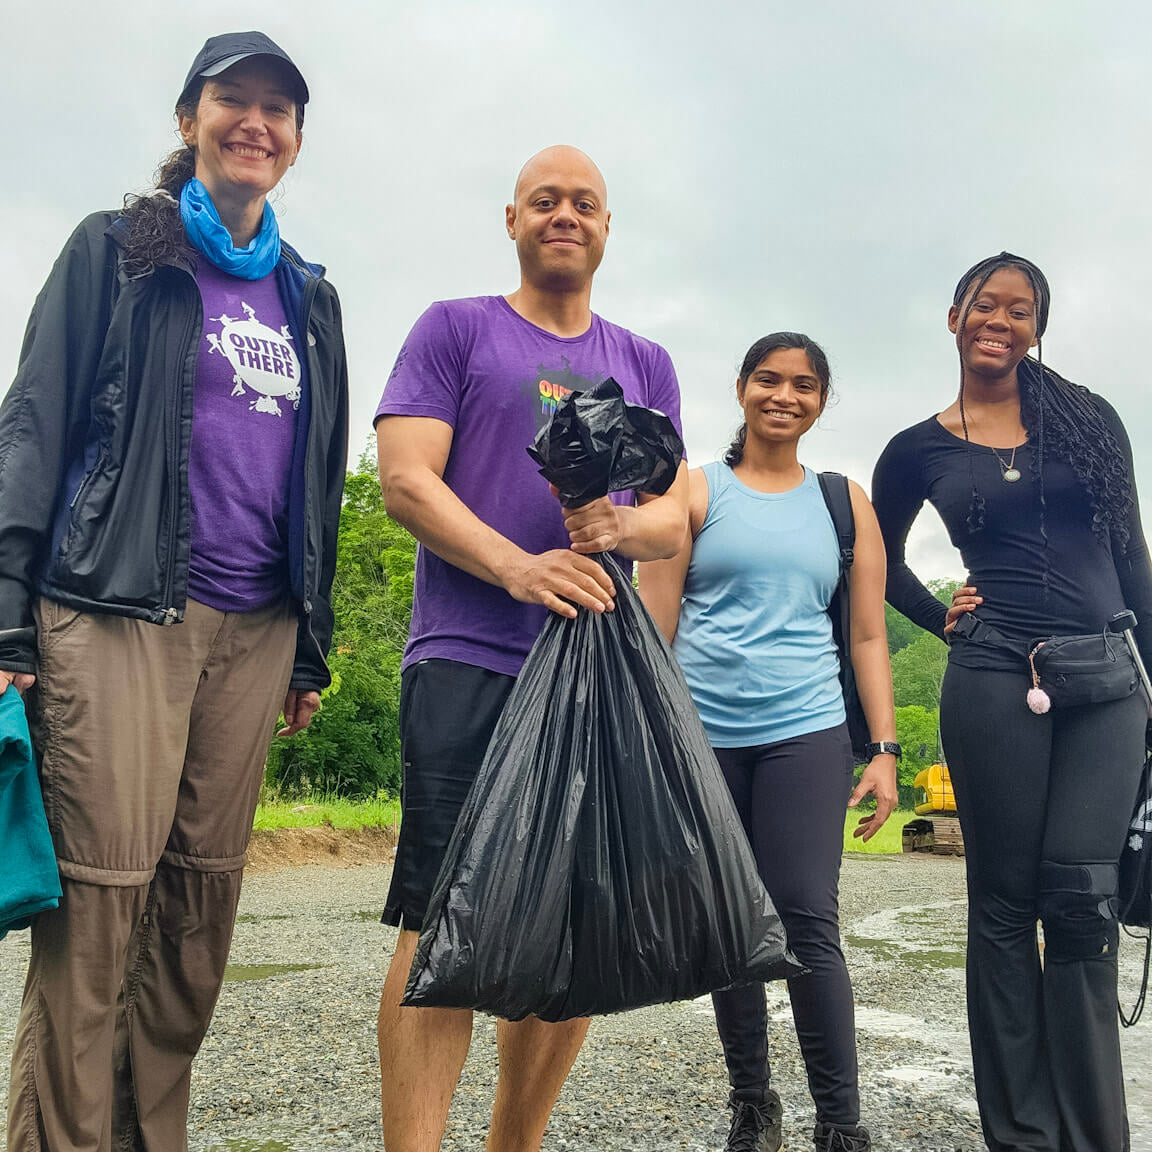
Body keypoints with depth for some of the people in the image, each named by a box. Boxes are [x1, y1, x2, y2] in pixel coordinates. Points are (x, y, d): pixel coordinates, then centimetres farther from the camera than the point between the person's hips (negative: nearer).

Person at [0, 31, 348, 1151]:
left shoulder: (306, 298, 20)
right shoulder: (117, 250, 7)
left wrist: (311, 646, 17)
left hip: (254, 628, 5)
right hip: (119, 610, -4)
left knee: (203, 892, 5)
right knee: (101, 889, -9)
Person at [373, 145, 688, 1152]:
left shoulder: (646, 365, 20)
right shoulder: (455, 329, 8)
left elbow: (675, 514, 14)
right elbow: (405, 476, -4)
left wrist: (619, 525, -11)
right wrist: (520, 567, -18)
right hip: (469, 662, -4)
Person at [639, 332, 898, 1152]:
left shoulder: (843, 502, 12)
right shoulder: (696, 492, 7)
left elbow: (869, 635, 11)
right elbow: (653, 624, 4)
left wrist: (885, 751, 3)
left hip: (804, 732, 0)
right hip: (702, 735, 0)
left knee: (809, 923, -7)